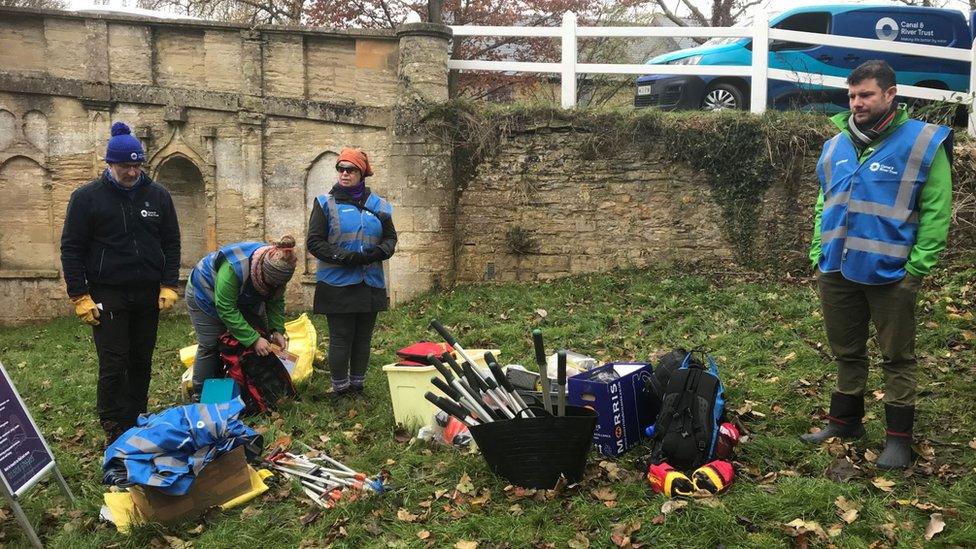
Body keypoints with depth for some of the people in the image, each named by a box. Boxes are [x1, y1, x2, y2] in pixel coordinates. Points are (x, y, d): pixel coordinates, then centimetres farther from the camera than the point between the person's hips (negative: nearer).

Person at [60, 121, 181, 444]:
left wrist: (168, 286, -1)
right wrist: (80, 296, -8)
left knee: (141, 362, 10)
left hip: (149, 295, 3)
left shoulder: (158, 195, 5)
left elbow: (171, 243, 9)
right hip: (107, 296, -3)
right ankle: (116, 431, 5)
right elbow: (71, 248, -2)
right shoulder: (86, 197, -3)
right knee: (113, 365, -4)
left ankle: (137, 425, 22)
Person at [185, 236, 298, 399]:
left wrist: (276, 330, -27)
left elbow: (276, 302, -13)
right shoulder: (232, 268, -45)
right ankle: (201, 397, 5)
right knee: (210, 345, -8)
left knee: (263, 334, -1)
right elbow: (226, 309, -40)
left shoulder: (277, 268, -25)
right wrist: (254, 339, -42)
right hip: (205, 294, -6)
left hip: (241, 298, 6)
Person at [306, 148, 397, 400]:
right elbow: (314, 242, -5)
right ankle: (340, 390, 11)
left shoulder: (378, 205, 8)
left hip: (370, 284, 4)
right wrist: (344, 257, -18)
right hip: (337, 284, -4)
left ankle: (358, 387, 23)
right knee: (341, 339, 0)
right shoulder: (326, 203, -1)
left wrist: (378, 252, -10)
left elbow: (391, 238, 14)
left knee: (363, 338, 11)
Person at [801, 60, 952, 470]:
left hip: (890, 274, -5)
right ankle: (845, 421, 33)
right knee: (846, 353, 18)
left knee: (897, 358, 7)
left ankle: (899, 438, 18)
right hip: (837, 271, 6)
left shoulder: (923, 143, -8)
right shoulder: (836, 145, 8)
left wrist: (916, 267, -15)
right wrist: (818, 254, 9)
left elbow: (936, 212, -10)